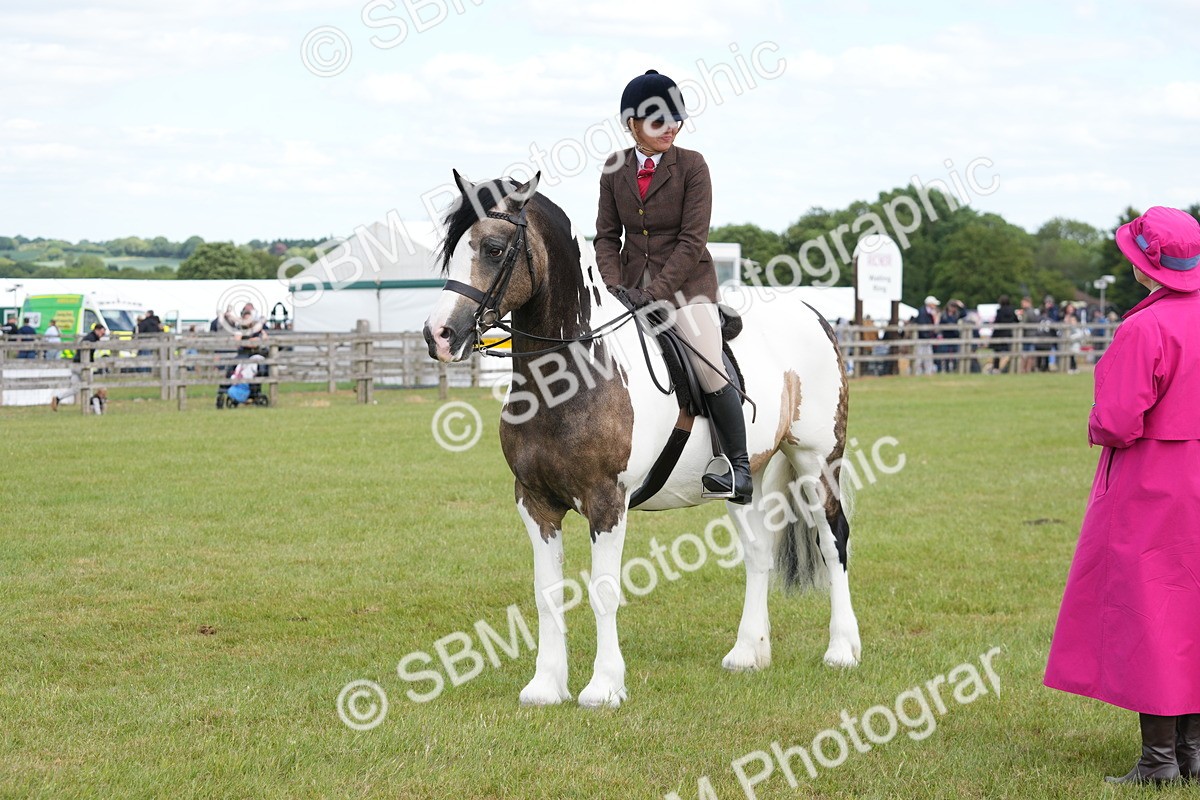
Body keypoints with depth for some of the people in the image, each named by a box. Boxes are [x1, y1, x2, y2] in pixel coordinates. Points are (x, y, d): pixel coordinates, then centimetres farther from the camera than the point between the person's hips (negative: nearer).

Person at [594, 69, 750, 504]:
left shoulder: (691, 166, -8)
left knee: (710, 370, -17)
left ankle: (740, 471, -12)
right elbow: (607, 234, 5)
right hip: (632, 283, 5)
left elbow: (692, 239, -13)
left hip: (685, 280, -4)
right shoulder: (615, 170, 3)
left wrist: (657, 292, -21)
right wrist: (615, 285, -13)